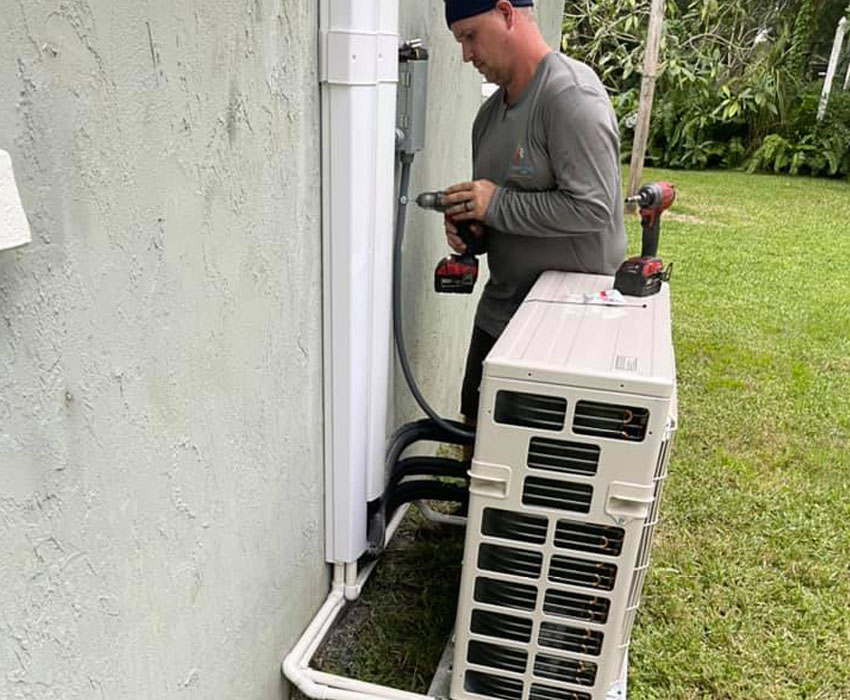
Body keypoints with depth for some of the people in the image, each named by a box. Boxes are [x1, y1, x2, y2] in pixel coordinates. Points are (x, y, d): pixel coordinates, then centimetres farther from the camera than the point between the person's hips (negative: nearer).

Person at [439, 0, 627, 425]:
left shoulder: (571, 95, -18)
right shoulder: (492, 110, 10)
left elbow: (591, 207, -25)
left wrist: (496, 205, -19)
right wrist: (466, 220, -4)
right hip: (501, 306, 9)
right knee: (476, 421, 17)